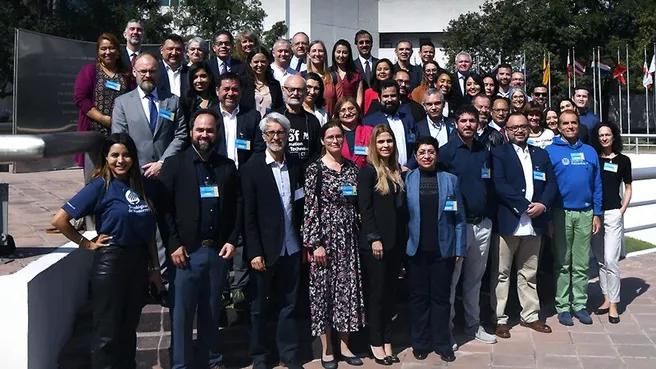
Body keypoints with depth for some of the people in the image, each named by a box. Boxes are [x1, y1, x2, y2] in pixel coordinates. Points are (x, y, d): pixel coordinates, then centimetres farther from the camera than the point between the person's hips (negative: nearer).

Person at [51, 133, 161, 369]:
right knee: (107, 332, 5)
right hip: (110, 263, -5)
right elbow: (59, 220, -13)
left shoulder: (139, 186, 7)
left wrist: (154, 267, 10)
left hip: (138, 263, 5)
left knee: (128, 329, 16)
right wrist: (87, 244, -7)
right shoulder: (100, 186, -10)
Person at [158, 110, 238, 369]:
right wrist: (174, 245, -10)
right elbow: (164, 207, -4)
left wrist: (232, 240, 1)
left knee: (212, 310, 13)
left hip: (218, 251, 3)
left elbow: (235, 208, 11)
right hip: (186, 251, -3)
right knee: (181, 312, 4)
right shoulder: (174, 164, 0)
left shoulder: (227, 166, 10)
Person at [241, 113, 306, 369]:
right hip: (265, 250, -4)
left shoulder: (296, 166, 5)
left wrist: (304, 242, 4)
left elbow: (301, 207, 10)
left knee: (289, 303, 14)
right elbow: (248, 214, -10)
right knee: (259, 306, 10)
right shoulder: (252, 168, -8)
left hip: (291, 248, 4)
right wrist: (254, 252, -14)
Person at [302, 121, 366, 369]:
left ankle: (344, 345, 20)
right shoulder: (315, 169, -6)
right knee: (324, 289, 1)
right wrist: (315, 243, -14)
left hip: (349, 235, 5)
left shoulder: (352, 167, 9)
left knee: (348, 288, 7)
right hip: (325, 235, -4)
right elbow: (310, 207, -10)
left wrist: (357, 193, -1)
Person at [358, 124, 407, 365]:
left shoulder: (397, 170, 12)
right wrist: (374, 238, -17)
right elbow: (364, 208, -13)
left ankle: (387, 341, 18)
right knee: (376, 292, 2)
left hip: (396, 240, 6)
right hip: (375, 240, -6)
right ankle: (376, 343, 12)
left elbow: (402, 205, 13)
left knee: (390, 292, 10)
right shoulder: (368, 170, -7)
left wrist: (404, 236, 8)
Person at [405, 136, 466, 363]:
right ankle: (420, 343, 21)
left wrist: (459, 249, -2)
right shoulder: (406, 179, 1)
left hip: (443, 249, 0)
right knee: (418, 296, 9)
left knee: (441, 297, 8)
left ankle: (442, 344, 20)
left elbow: (459, 218, 2)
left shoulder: (450, 179, 3)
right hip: (416, 249, 0)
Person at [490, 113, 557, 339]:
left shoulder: (541, 155, 15)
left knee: (529, 273, 13)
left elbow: (551, 184, 9)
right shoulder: (498, 153, 0)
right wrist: (525, 205, -16)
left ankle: (530, 315, 24)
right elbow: (499, 185, -12)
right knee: (501, 273, 2)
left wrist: (542, 205, -9)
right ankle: (499, 318, 10)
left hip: (534, 224, 5)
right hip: (507, 222, -4)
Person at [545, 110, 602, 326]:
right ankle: (563, 306, 11)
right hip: (561, 213, -3)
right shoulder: (550, 151, -2)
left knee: (582, 264, 8)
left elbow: (597, 185, 10)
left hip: (585, 213, 3)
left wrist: (597, 214, 4)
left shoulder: (589, 152, 9)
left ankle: (580, 304, 16)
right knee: (562, 264, 4)